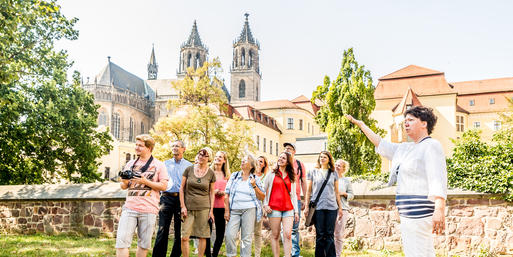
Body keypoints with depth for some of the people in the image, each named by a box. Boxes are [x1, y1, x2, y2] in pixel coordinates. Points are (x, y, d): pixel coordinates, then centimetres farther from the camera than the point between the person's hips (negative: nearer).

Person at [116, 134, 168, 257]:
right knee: (121, 241, -8)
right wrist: (124, 182, -5)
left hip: (148, 210, -2)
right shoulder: (130, 164, 14)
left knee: (144, 243, 6)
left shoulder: (158, 165, 4)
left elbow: (163, 186, -2)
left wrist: (146, 182, -14)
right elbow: (123, 186, 19)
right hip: (129, 208, 2)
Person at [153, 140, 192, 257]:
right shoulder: (165, 163, 16)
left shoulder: (189, 165, 10)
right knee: (163, 229, -5)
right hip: (166, 197, 1)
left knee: (179, 230, 2)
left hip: (182, 198, -1)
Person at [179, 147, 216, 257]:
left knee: (202, 236, 3)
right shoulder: (189, 169, 2)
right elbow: (182, 188, 5)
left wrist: (211, 210, 2)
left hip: (204, 208, 0)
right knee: (184, 237, -4)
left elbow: (211, 193, 8)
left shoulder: (211, 173, 3)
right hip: (189, 207, 0)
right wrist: (183, 206, -2)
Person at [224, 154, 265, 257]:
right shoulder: (234, 176, 12)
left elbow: (262, 197, 5)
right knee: (229, 235, -12)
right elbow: (227, 194, 10)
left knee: (247, 237, -2)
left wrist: (254, 186, -8)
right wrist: (226, 211, 2)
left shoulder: (255, 179, 8)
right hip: (234, 210, 1)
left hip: (249, 210, -1)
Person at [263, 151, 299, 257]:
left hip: (288, 209, 2)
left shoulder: (291, 177, 14)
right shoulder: (271, 174, 8)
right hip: (274, 208, -1)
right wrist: (265, 205, -2)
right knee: (275, 235, 1)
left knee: (288, 235, -9)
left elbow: (294, 195, 15)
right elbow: (264, 191, 10)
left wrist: (296, 211, 9)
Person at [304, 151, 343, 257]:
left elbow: (336, 192, 15)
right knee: (320, 235, 0)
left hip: (332, 207, 1)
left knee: (330, 234, 0)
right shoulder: (313, 172, 9)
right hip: (317, 207, -1)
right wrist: (307, 207, 3)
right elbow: (308, 191, 9)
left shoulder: (333, 174, 13)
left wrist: (340, 207, 11)